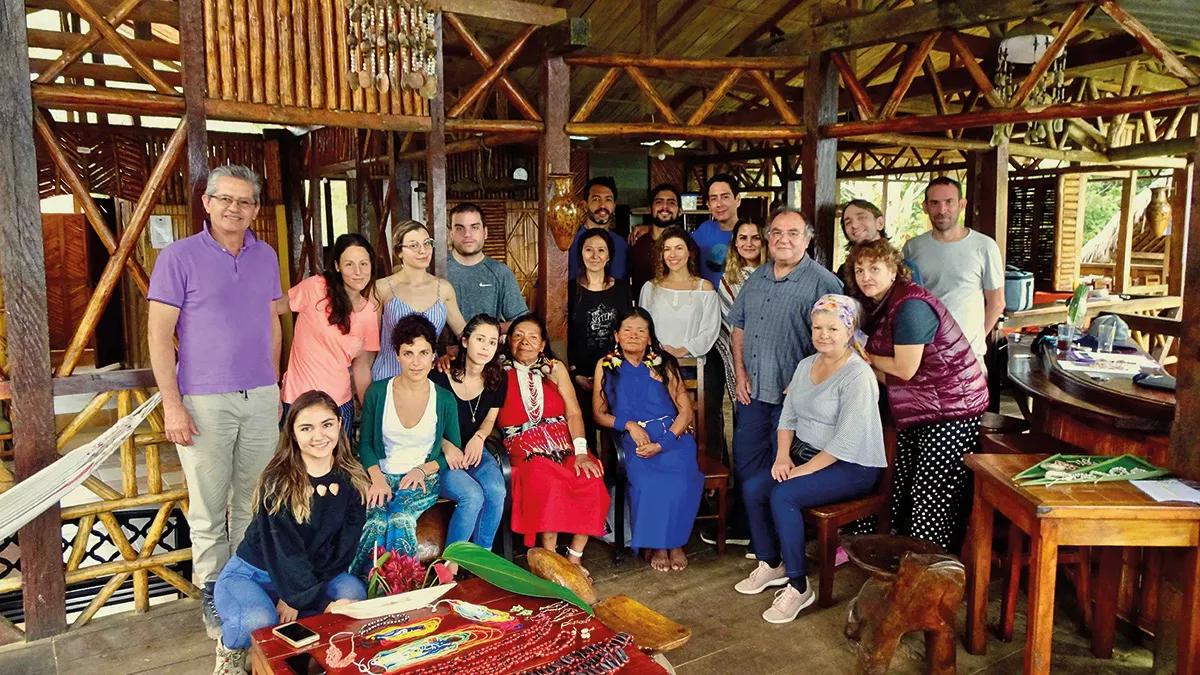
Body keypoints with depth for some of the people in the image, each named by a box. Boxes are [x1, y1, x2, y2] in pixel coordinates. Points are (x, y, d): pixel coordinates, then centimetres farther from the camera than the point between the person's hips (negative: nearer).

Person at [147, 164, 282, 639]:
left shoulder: (266, 257, 9)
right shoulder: (179, 257, -5)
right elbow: (159, 334, -6)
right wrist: (172, 404, -11)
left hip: (260, 399, 4)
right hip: (204, 402, -4)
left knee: (254, 501, 11)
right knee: (209, 507, 5)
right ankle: (212, 592, 21)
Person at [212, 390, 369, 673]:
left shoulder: (352, 480, -8)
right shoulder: (278, 483, -20)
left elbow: (343, 545, -9)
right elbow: (286, 552, -23)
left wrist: (298, 596, -19)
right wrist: (321, 602, -31)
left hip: (314, 573, 4)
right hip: (252, 573, -3)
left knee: (354, 594, -26)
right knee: (260, 621, -34)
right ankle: (231, 650, 1)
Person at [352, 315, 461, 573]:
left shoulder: (445, 400, 1)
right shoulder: (377, 392, 1)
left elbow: (453, 451, 8)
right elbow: (365, 443, 7)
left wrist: (423, 469, -9)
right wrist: (377, 479, -10)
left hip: (424, 478, 0)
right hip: (383, 475, 1)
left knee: (401, 519, -32)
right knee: (375, 523, -31)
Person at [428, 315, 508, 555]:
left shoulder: (497, 379, -2)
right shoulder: (440, 375, -17)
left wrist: (478, 437, -9)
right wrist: (446, 446, -21)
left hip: (473, 449, 4)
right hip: (438, 454, -4)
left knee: (497, 491, -25)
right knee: (473, 495, -29)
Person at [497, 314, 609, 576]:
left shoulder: (555, 368, 14)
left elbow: (574, 413, 4)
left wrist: (581, 452, -9)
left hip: (563, 444, 3)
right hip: (525, 449, -2)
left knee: (591, 481, -27)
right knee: (546, 482, -35)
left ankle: (575, 556, -12)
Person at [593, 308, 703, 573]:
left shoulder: (663, 364, 7)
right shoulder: (606, 366, 8)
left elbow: (686, 411, 2)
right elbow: (599, 414, 9)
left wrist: (661, 444, -13)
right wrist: (629, 424, -10)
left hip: (672, 437, 0)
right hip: (635, 441, 0)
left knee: (681, 479, -30)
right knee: (646, 481, -31)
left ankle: (675, 541, -6)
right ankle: (656, 544, -8)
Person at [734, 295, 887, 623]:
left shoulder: (858, 375, -18)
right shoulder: (806, 365, 8)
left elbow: (846, 442, -23)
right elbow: (788, 417, 10)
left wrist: (804, 469, -21)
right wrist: (783, 456, -5)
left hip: (852, 466, -8)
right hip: (807, 455, 8)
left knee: (783, 496, -26)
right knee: (752, 487, -9)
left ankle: (799, 586, -13)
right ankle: (771, 564, 10)